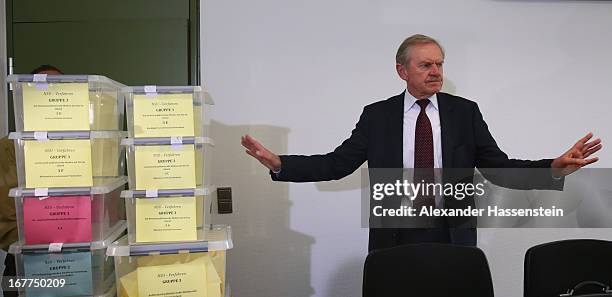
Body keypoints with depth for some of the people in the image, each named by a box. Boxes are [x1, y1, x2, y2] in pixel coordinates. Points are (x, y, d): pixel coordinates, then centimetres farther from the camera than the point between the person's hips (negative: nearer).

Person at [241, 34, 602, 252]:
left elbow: (499, 168, 0)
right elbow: (338, 163, -3)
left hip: (452, 237, 1)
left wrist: (554, 168, -17)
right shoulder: (377, 115, 0)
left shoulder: (466, 111, 2)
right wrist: (278, 163, -14)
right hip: (394, 237, 0)